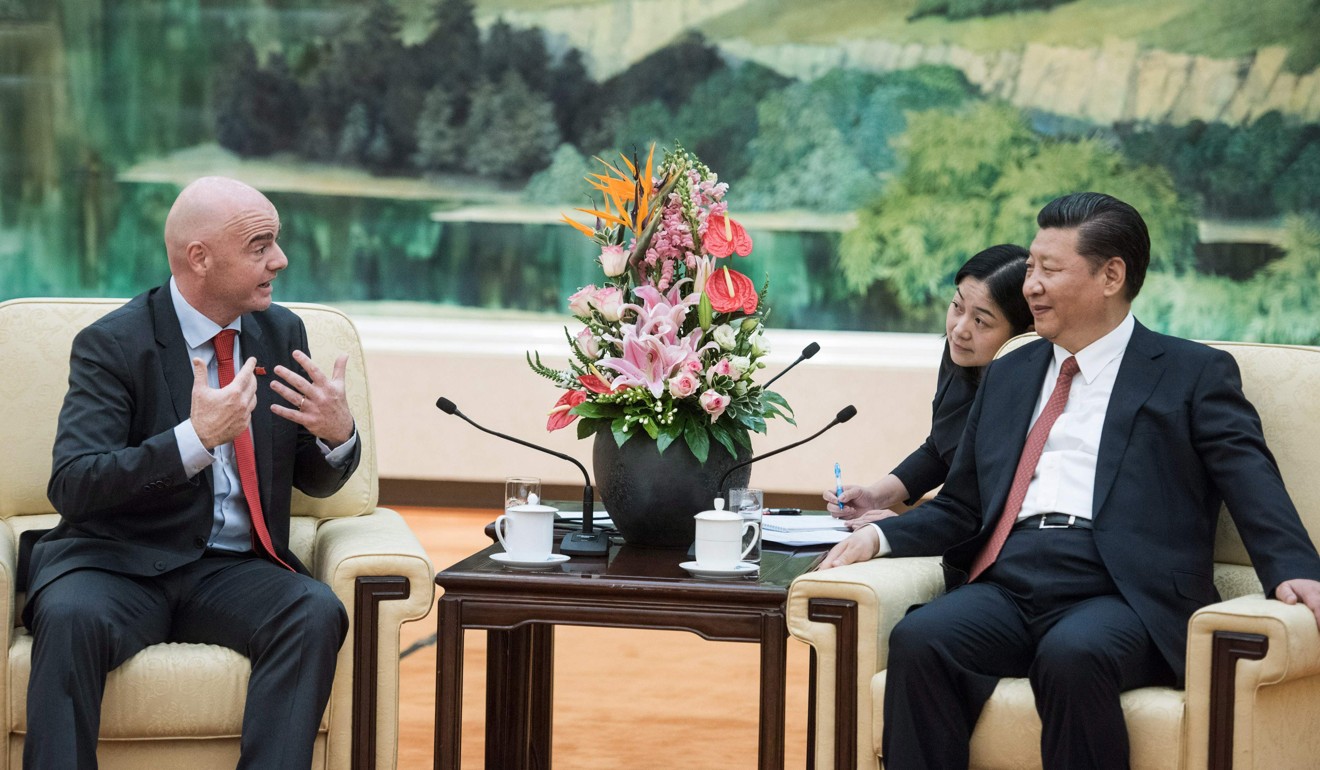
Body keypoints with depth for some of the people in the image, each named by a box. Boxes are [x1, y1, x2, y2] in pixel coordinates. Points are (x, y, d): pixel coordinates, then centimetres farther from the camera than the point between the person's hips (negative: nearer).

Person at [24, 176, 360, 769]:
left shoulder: (282, 334, 10)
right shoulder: (112, 344, -7)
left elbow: (316, 481, 17)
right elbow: (71, 488, -19)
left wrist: (338, 434, -8)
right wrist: (196, 438, -30)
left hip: (232, 573, 4)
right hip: (119, 564, -4)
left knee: (317, 613, -28)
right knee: (69, 618, -36)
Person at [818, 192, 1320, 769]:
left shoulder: (1193, 375, 10)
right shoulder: (1007, 376, 27)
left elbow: (1251, 480, -4)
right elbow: (961, 507, 27)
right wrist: (881, 536, 7)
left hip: (1120, 593, -4)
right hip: (1008, 585, 4)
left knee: (1072, 655, -37)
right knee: (918, 640, -27)